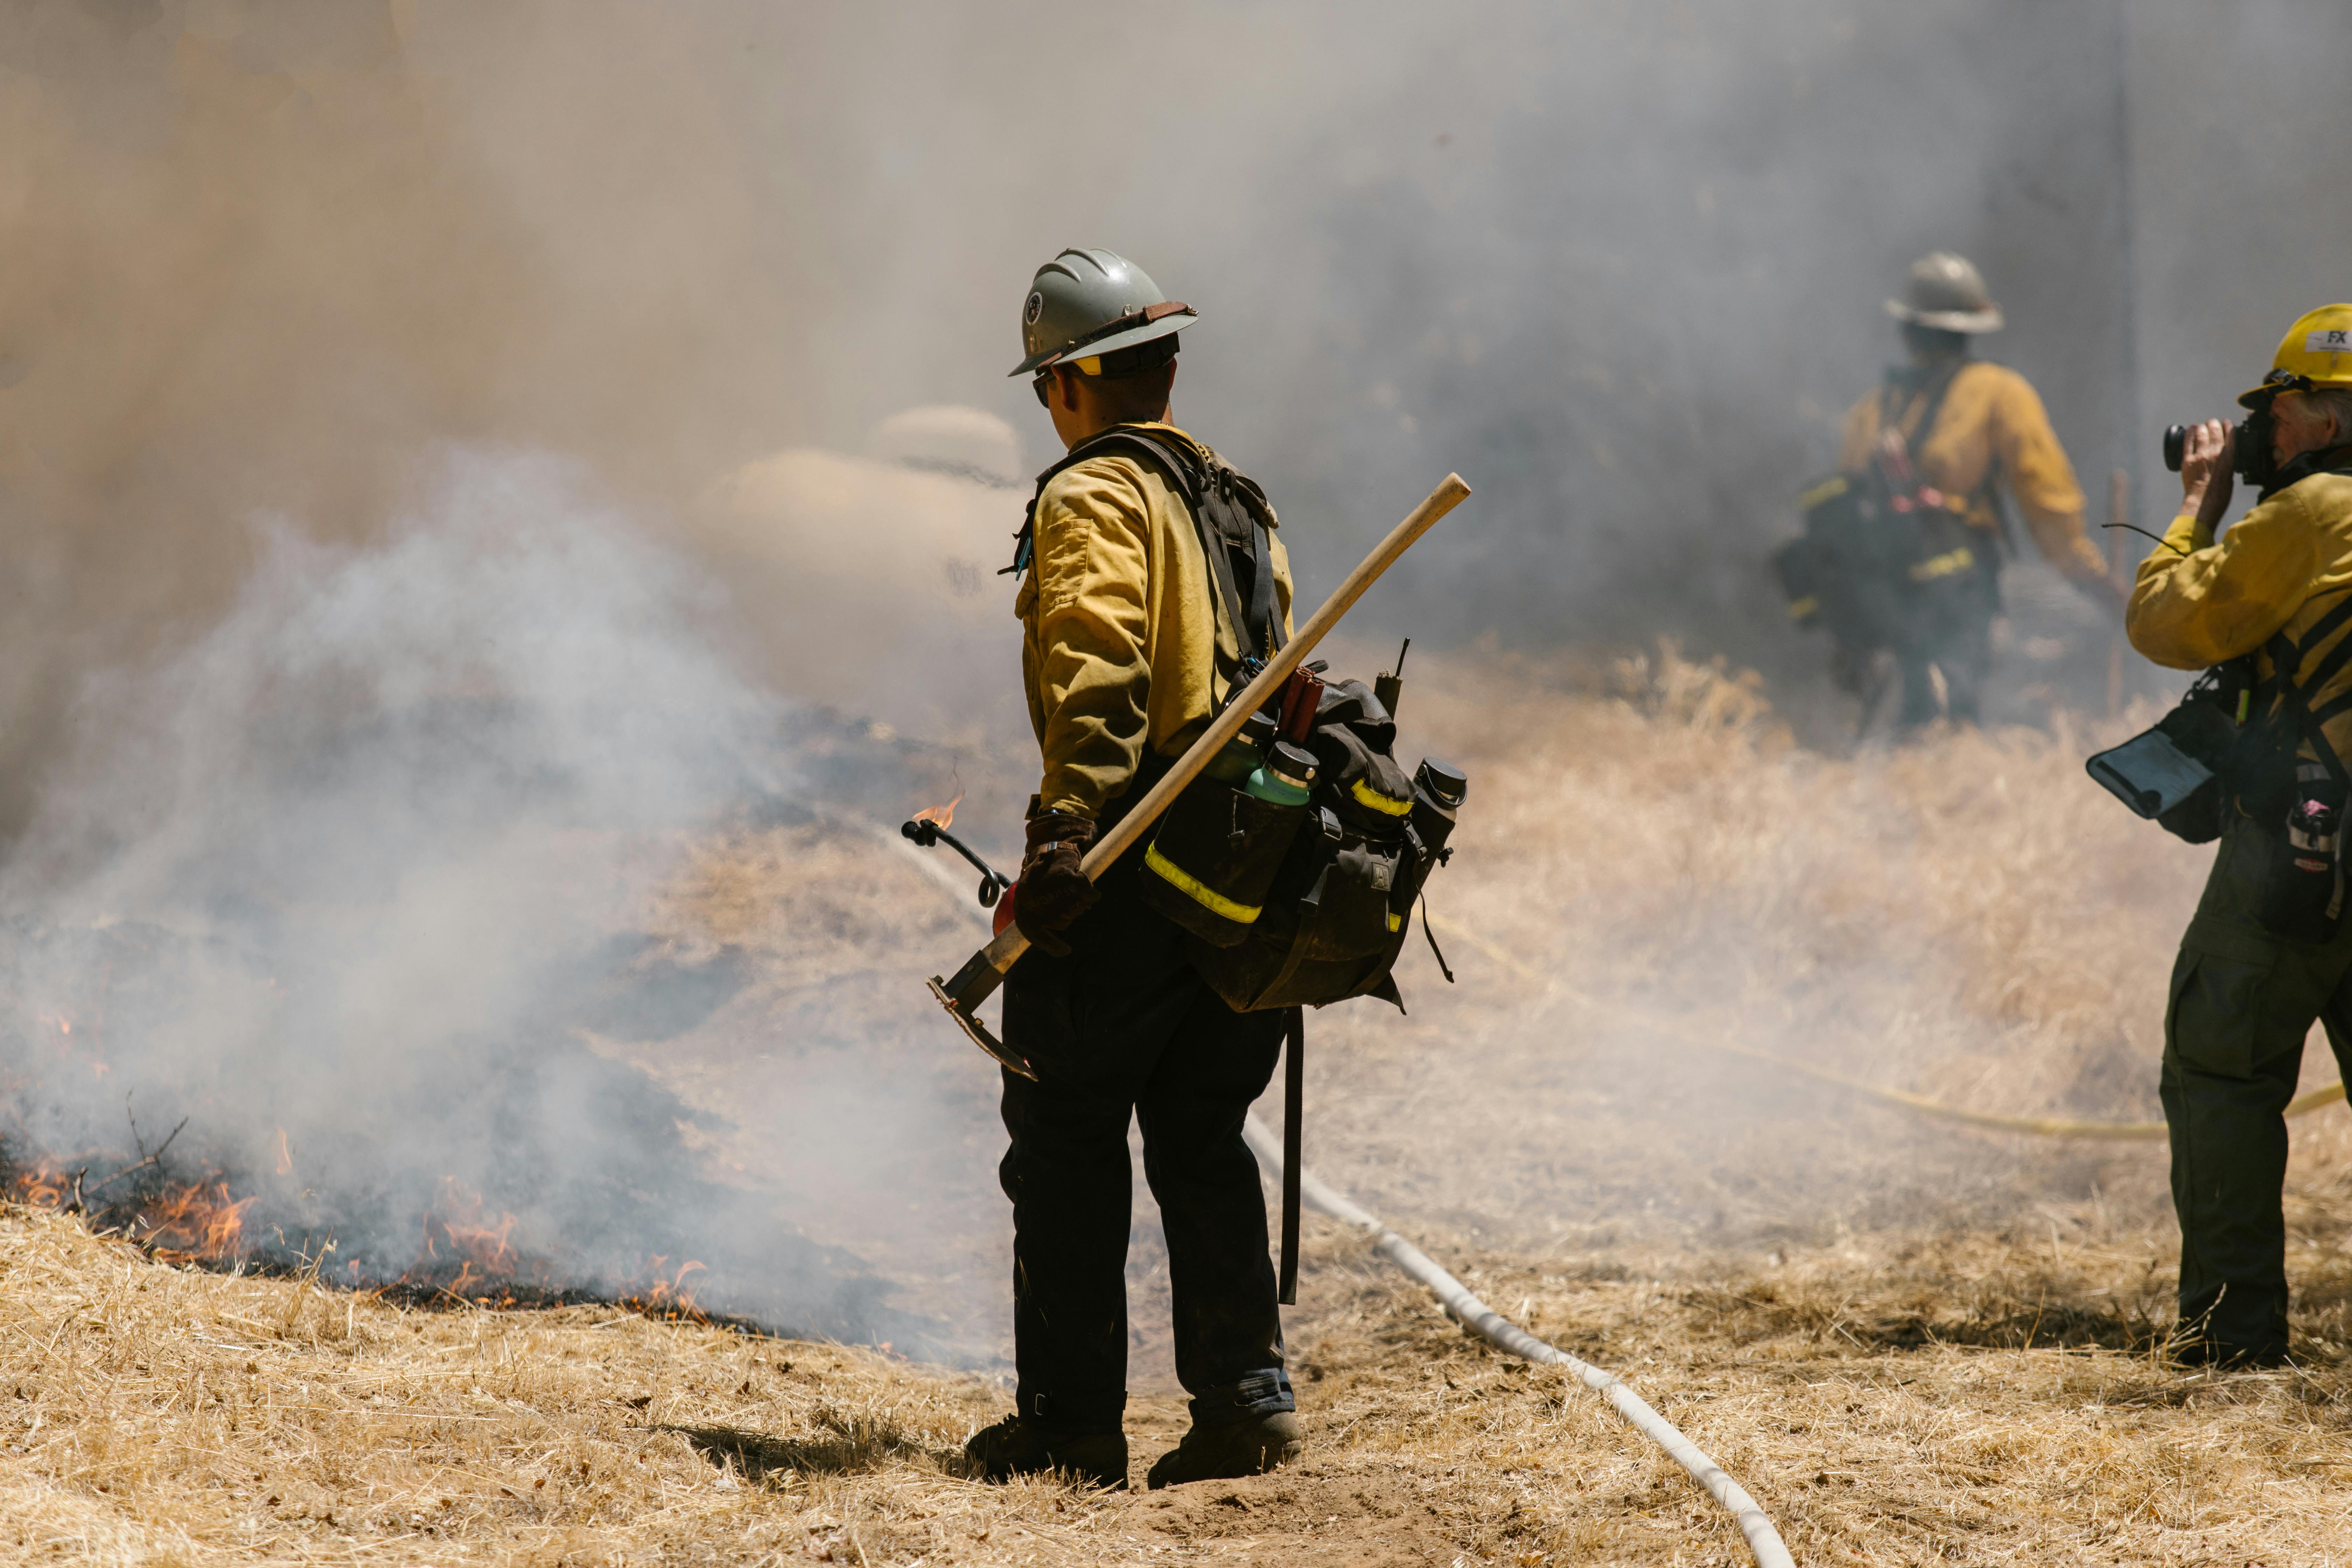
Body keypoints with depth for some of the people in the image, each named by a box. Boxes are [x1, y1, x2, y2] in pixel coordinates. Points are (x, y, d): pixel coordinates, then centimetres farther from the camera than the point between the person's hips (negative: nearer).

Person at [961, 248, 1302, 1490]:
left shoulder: (1094, 498, -7)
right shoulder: (1240, 504, 19)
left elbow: (1096, 670, -21)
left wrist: (1065, 832, -29)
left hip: (1131, 871, -8)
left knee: (1066, 1144, 1)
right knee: (1202, 1144, 13)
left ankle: (1070, 1423, 2)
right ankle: (1245, 1397, 4)